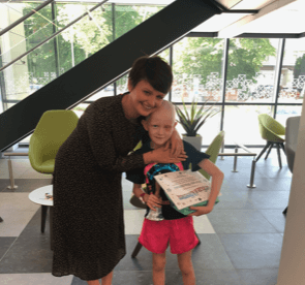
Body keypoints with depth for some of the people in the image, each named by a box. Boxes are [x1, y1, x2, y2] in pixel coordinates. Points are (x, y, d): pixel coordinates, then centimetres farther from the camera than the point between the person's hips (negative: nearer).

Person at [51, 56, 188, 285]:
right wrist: (151, 157, -26)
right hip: (77, 175, -5)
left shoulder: (145, 109, -19)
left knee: (110, 231, 16)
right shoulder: (102, 113, -37)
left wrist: (173, 132, -18)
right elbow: (108, 163, -27)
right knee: (87, 234, 11)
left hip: (107, 178, 5)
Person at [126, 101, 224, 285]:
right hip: (156, 219, 2)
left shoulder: (183, 148, -16)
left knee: (186, 267, 16)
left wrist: (209, 205, -21)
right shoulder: (141, 155, -10)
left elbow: (218, 174, -15)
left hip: (182, 217, -1)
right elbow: (136, 188, 5)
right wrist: (145, 197, -15)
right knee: (158, 264, 20)